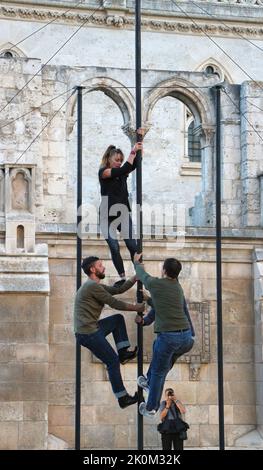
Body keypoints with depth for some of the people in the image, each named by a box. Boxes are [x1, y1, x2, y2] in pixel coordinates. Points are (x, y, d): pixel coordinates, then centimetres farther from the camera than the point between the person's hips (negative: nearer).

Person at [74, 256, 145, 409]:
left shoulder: (95, 286, 18)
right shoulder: (93, 286, -14)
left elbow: (119, 289, 19)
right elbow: (114, 303, -11)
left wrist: (136, 277, 13)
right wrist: (136, 307, 0)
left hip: (91, 329, 10)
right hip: (88, 333, -10)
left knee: (118, 319, 22)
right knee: (113, 362, -3)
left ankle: (123, 353, 15)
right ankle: (123, 398, 2)